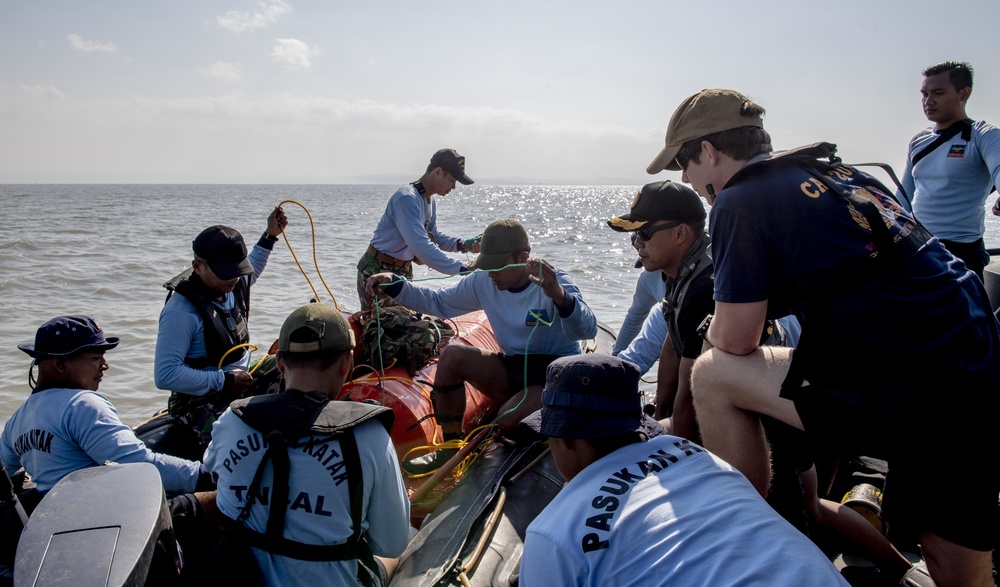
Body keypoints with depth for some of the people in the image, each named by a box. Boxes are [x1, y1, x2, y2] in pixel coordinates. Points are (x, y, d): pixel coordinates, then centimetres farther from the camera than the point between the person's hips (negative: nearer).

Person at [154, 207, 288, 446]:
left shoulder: (230, 285, 3)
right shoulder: (181, 312, -21)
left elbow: (251, 271, 31)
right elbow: (165, 376, -25)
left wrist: (270, 236, 22)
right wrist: (224, 381, -22)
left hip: (241, 385, 9)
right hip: (203, 405, -9)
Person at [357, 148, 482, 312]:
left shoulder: (431, 200, 4)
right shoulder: (407, 199, -27)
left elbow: (432, 236, 13)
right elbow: (421, 246, -36)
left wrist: (462, 244, -5)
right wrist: (461, 269, -36)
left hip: (403, 271, 9)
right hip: (378, 271, -9)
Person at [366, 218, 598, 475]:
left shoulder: (556, 283, -20)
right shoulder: (484, 282, -3)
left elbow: (588, 330, -36)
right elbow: (437, 301, 5)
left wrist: (559, 296, -56)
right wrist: (394, 285, -11)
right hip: (512, 369, 6)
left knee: (507, 420, -32)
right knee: (452, 355, -15)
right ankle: (451, 446, -2)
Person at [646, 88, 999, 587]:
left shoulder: (738, 202, -7)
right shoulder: (836, 172, 18)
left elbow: (736, 340, -7)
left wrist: (714, 330, 17)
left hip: (914, 394, -9)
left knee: (713, 377, 2)